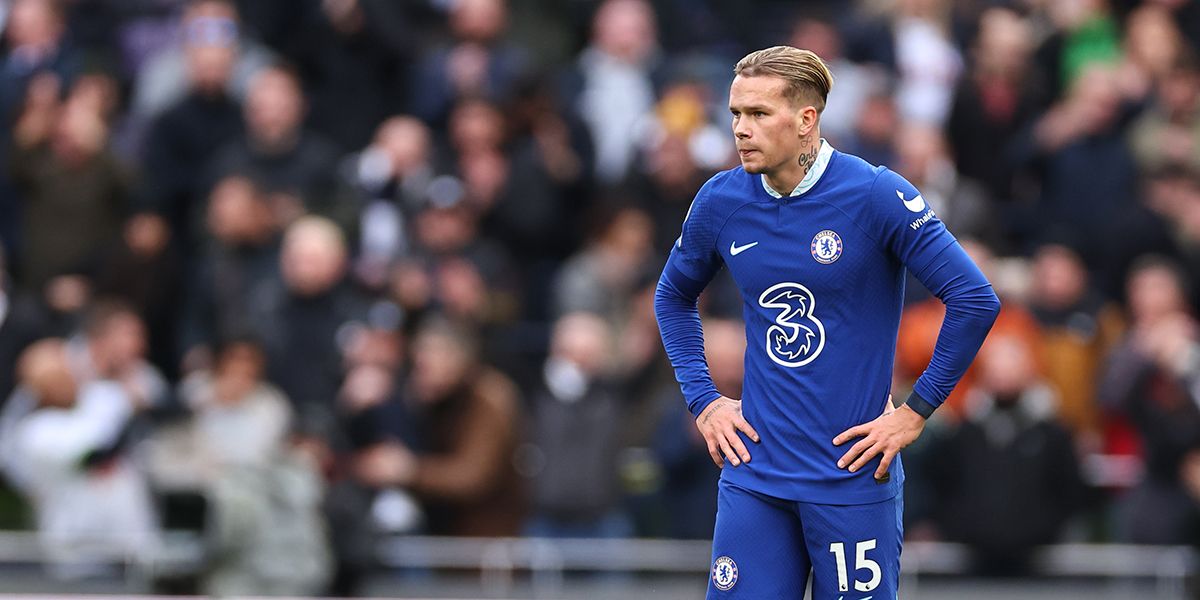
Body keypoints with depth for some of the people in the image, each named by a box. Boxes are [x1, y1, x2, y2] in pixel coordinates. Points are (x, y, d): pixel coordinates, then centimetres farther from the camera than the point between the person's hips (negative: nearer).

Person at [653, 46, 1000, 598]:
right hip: (754, 479, 4)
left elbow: (975, 300, -10)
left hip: (853, 479, -4)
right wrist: (703, 401, 11)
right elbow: (673, 297, 22)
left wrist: (915, 412, -9)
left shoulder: (875, 195, -11)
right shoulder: (720, 201, 3)